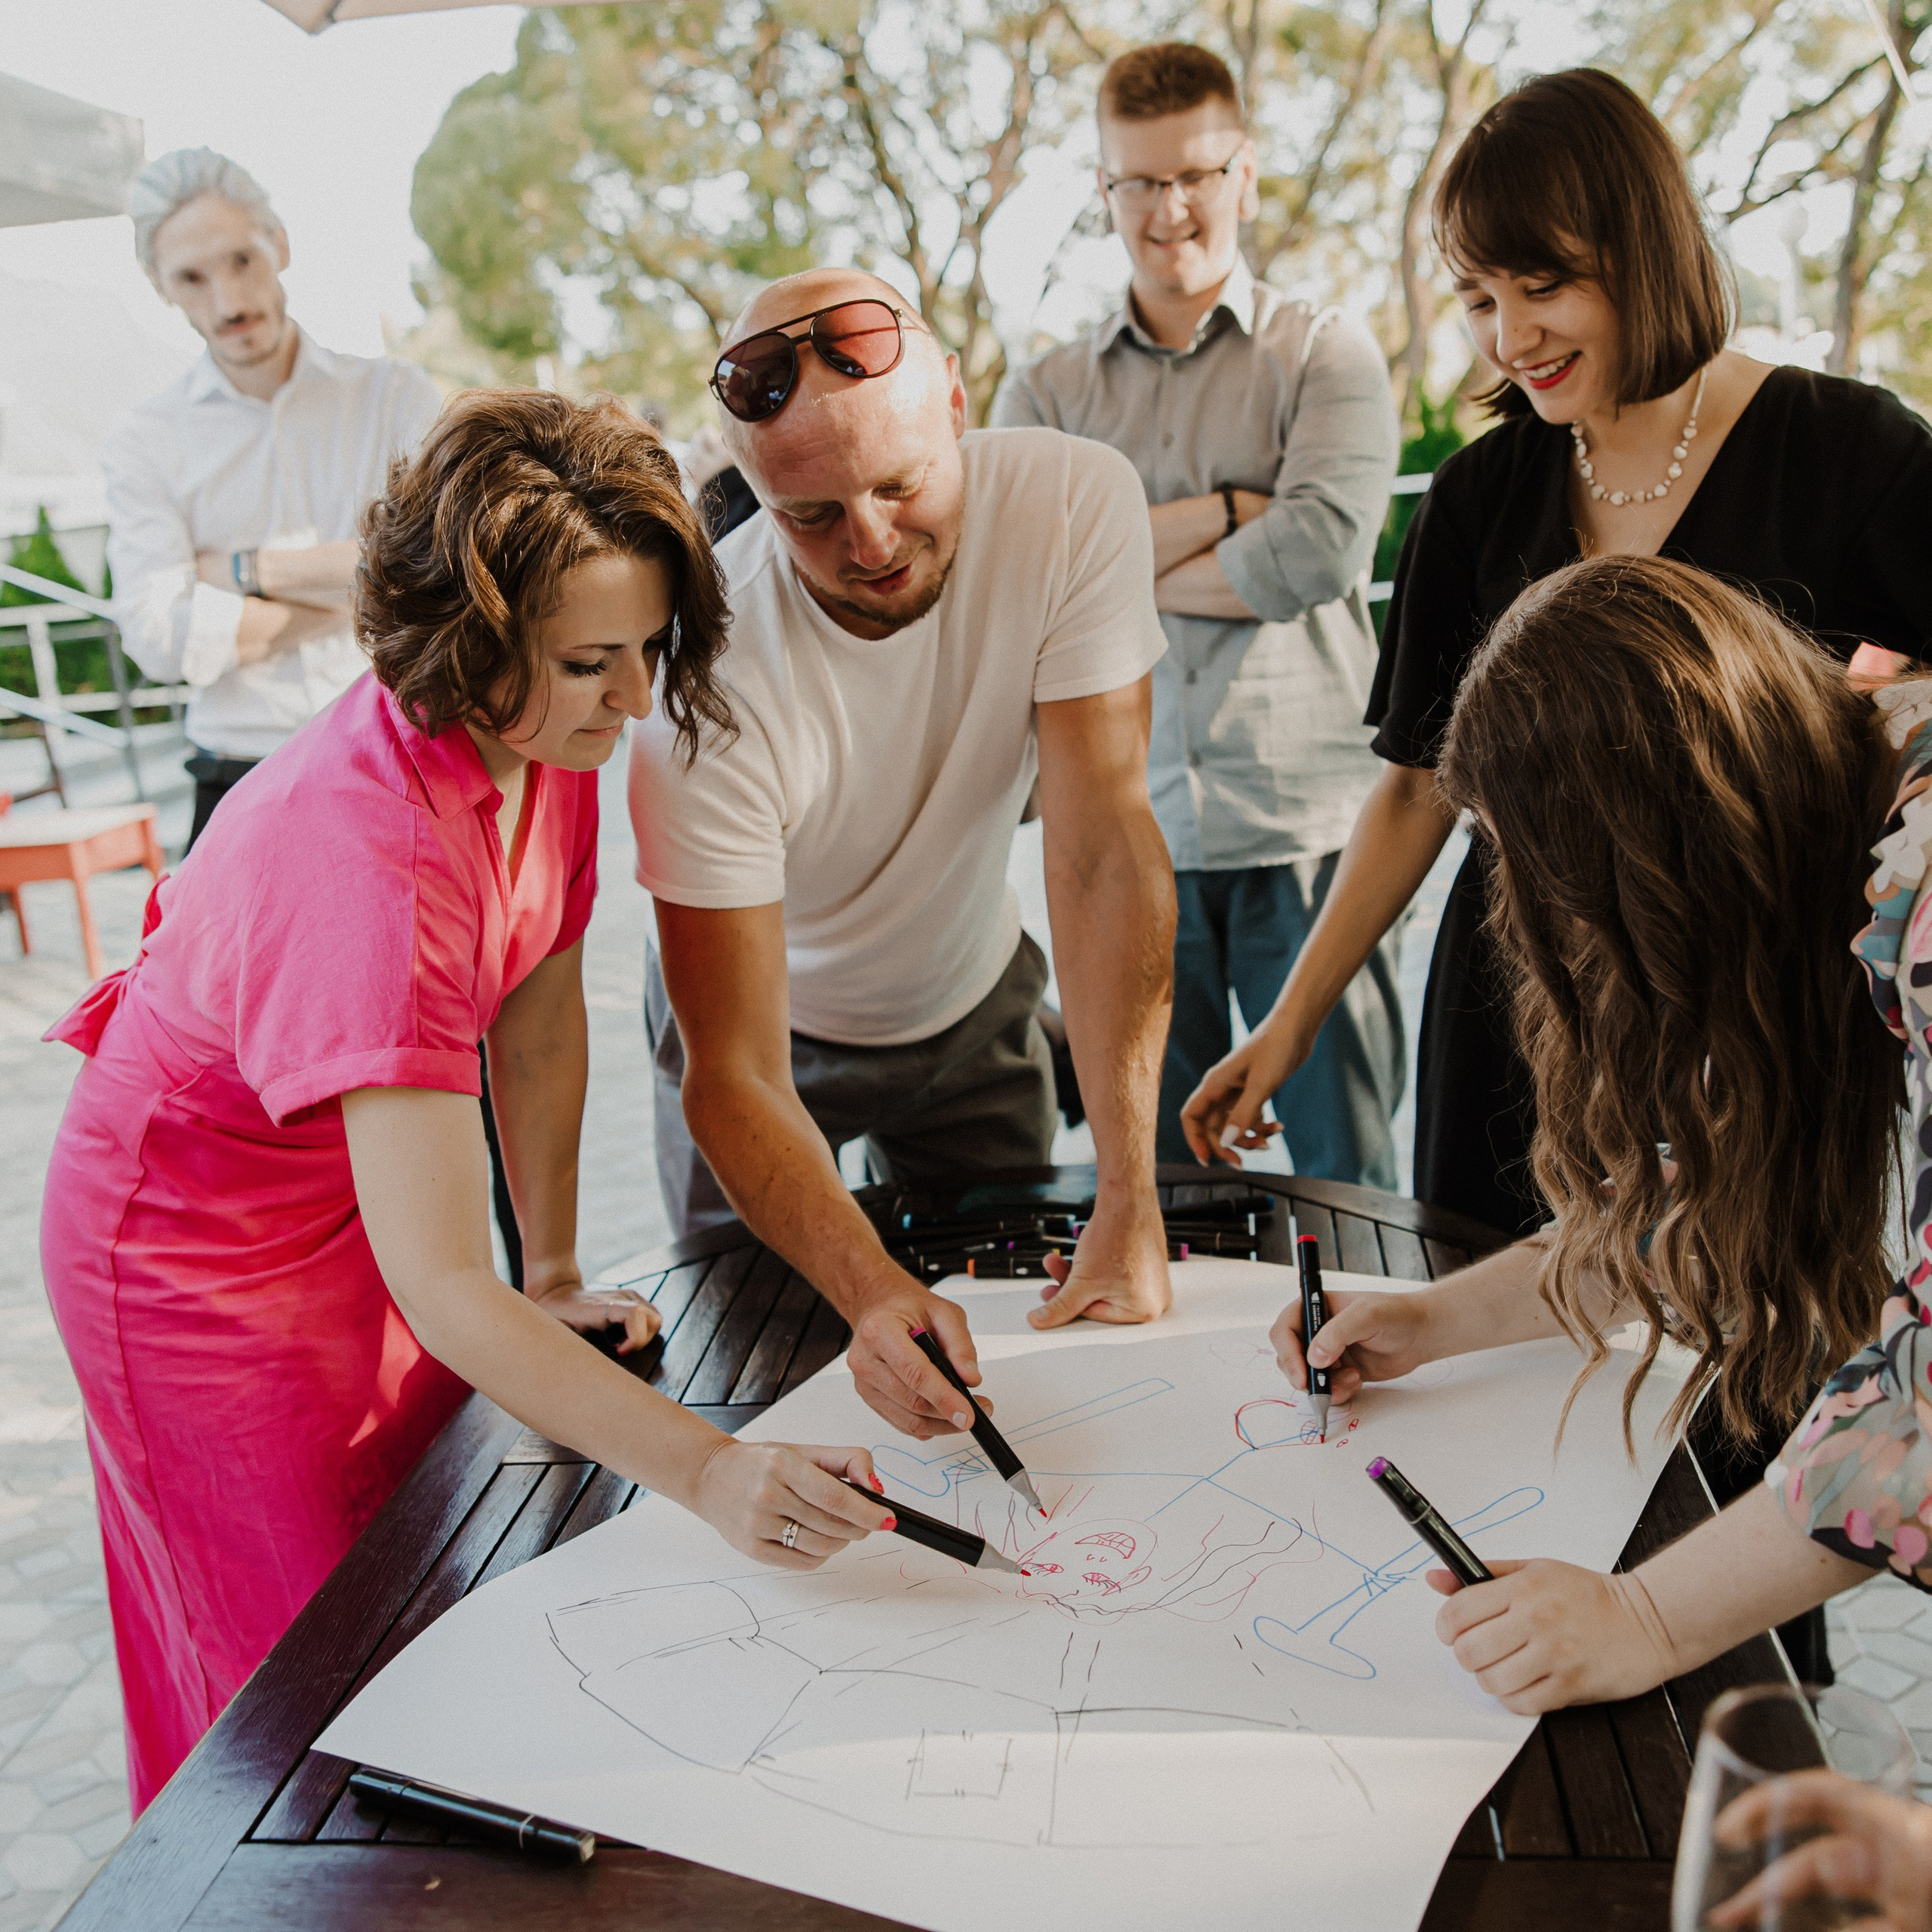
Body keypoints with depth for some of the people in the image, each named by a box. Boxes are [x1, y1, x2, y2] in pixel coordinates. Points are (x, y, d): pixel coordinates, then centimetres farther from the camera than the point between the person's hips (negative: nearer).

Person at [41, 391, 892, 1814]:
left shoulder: (544, 741, -14)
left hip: (364, 1188, 7)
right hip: (194, 1243, -7)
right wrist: (710, 1473, -48)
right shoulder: (371, 856, -40)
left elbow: (542, 1020, -2)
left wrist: (559, 1277, 0)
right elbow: (443, 1286, -42)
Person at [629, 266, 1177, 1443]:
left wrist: (1130, 1204, -38)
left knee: (1012, 1332, 16)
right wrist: (871, 1294, -51)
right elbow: (735, 1076, -33)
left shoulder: (1074, 502, -28)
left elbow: (1104, 846, -31)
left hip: (975, 1000, 3)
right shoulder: (710, 673, -34)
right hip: (771, 1022, -2)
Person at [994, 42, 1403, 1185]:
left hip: (1309, 831, -2)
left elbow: (1319, 553, -11)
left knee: (1350, 1188, 5)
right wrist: (1221, 510, -6)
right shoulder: (1044, 396, 13)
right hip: (1129, 838, 2)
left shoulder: (1329, 355, 6)